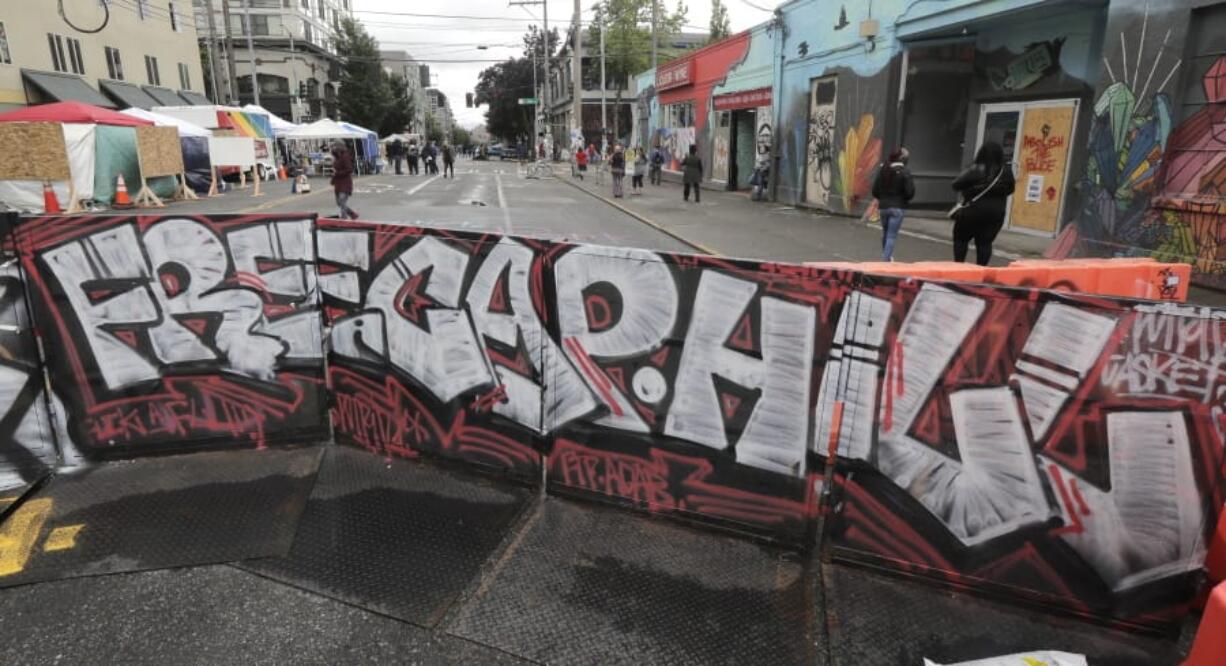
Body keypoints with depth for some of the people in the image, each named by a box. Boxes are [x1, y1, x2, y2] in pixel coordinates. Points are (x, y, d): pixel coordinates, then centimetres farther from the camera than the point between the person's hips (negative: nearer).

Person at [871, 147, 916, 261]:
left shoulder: (883, 169, 1)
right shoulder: (905, 172, -12)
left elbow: (875, 189, 2)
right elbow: (910, 191, -14)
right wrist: (904, 199, 7)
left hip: (883, 206, 5)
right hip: (898, 207, -5)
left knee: (885, 232, 21)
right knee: (892, 235, -3)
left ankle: (886, 256, 35)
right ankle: (886, 259, -9)